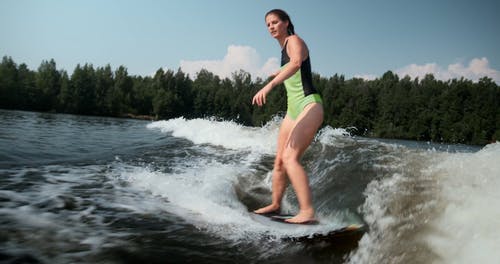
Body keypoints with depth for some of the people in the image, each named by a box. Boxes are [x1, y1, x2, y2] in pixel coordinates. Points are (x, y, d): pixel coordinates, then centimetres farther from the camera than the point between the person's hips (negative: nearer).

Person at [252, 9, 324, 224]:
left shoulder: (294, 40, -6)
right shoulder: (284, 48, 18)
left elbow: (296, 63, -30)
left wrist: (269, 85, -43)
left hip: (309, 105, -9)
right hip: (293, 109, 9)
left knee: (290, 158, -25)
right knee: (279, 161, 12)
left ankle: (307, 212, -28)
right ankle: (275, 204, 28)